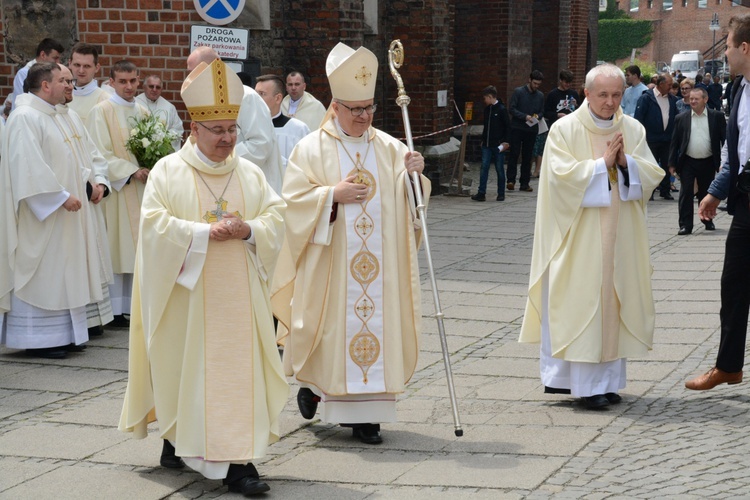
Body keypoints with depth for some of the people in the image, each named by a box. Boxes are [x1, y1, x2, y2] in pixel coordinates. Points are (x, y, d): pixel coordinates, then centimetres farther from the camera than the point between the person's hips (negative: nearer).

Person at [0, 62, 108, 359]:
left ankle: (60, 335, 17)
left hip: (59, 213, 10)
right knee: (40, 274, -5)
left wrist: (88, 179, 12)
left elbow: (65, 158, 25)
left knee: (58, 273, 12)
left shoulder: (49, 117, 16)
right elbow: (30, 167, -24)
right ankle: (36, 340, 0)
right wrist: (62, 195, -22)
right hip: (40, 213, -10)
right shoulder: (25, 117, -16)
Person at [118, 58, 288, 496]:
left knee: (239, 369, -3)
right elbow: (154, 224, -11)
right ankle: (177, 439, 26)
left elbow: (277, 217, 5)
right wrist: (205, 233, -19)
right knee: (186, 366, 4)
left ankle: (237, 460, -2)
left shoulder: (251, 173, 9)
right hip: (187, 295, -3)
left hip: (238, 296, 3)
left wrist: (248, 230, -15)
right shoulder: (168, 171, -2)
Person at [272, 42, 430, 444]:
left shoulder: (388, 147, 9)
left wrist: (412, 174, -10)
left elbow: (408, 200, 9)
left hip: (379, 264, 3)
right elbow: (293, 199, -6)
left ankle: (364, 412, 6)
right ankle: (312, 380, 31)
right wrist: (334, 194, -17)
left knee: (376, 326, 1)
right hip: (330, 263, -3)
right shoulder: (311, 148, -1)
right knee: (332, 328, 2)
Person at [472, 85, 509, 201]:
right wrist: (483, 139, 13)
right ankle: (481, 193, -2)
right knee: (484, 167, -1)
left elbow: (508, 126, -8)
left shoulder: (501, 109, -8)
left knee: (499, 169, 4)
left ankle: (501, 194, 12)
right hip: (487, 144, 6)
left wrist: (505, 142, -11)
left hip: (498, 145, -6)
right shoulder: (487, 109, 11)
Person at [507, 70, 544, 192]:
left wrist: (537, 116, -6)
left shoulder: (540, 96, 11)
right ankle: (511, 180, -10)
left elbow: (541, 111, 17)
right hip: (517, 128, -4)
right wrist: (525, 116, -17)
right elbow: (512, 109, -6)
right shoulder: (518, 92, -2)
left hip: (532, 130, 4)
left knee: (527, 157, 5)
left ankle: (524, 183, 9)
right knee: (514, 154, -9)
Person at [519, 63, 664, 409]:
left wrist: (626, 162, -14)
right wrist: (602, 163, -16)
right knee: (581, 302, -6)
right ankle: (586, 383, -3)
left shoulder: (632, 130, 9)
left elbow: (652, 174, 4)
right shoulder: (565, 129, -3)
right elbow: (562, 174, -13)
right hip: (579, 236, -4)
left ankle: (608, 378, 15)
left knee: (614, 301, 6)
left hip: (620, 236, 4)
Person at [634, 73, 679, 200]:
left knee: (666, 166, 10)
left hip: (667, 138, 5)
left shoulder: (672, 99, 9)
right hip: (651, 139, -5)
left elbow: (676, 118, 13)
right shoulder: (646, 98, -7)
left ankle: (665, 190, 20)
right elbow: (638, 118, -10)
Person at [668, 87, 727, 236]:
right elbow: (675, 142, 4)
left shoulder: (717, 116, 0)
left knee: (706, 193, 13)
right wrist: (672, 163, 0)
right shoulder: (681, 118, 2)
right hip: (688, 162, 0)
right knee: (686, 194, -5)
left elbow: (724, 138, 1)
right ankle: (685, 225, -2)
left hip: (708, 162, 0)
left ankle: (708, 221, 30)